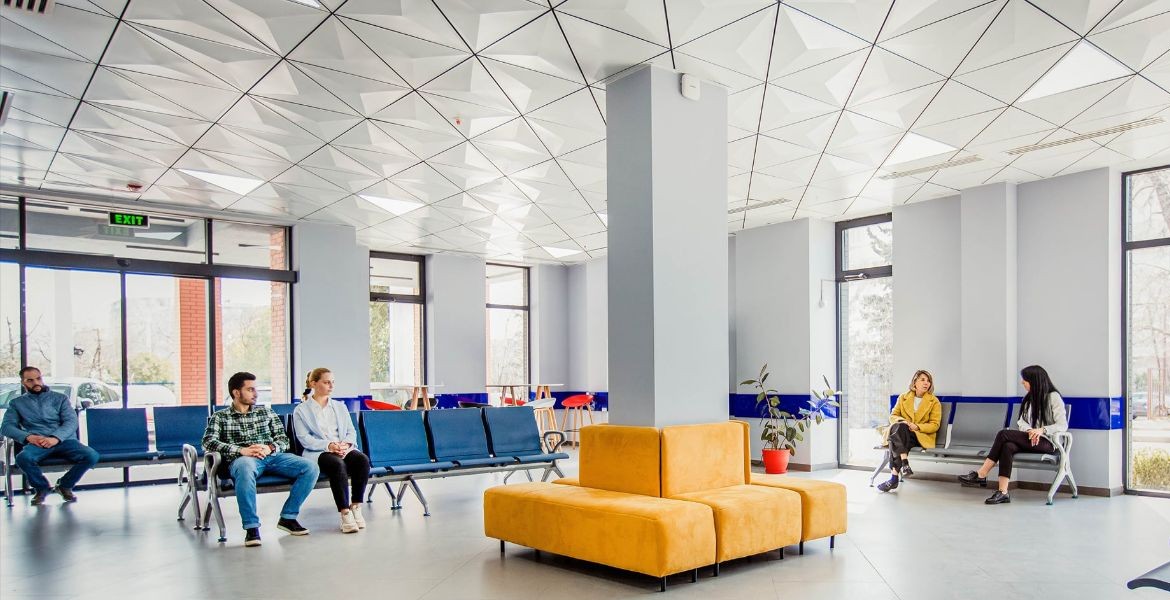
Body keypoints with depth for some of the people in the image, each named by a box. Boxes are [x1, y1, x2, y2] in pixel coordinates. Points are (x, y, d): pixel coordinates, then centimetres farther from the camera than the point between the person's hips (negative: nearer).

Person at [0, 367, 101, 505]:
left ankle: (65, 485, 1)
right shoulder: (16, 403, 18)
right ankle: (42, 488, -5)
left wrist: (56, 438, -18)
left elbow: (71, 422, 2)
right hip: (37, 443, 0)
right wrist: (28, 437, -15)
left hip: (64, 440, 0)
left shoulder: (60, 398, 15)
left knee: (92, 456, -28)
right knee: (23, 458, -37)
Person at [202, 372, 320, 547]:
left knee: (311, 467, -21)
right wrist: (241, 450, -17)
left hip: (272, 456, 4)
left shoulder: (266, 412, 23)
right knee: (245, 468, -43)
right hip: (242, 459, -4)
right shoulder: (220, 417, 14)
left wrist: (270, 448, -8)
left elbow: (284, 439, 16)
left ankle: (288, 517, -9)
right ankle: (252, 527, -33)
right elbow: (208, 442, -4)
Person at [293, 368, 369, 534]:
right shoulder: (301, 410, 9)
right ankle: (345, 513, -34)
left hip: (344, 450, 4)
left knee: (363, 459, -30)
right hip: (317, 452, -4)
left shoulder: (340, 407, 24)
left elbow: (351, 432, 14)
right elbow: (304, 438, -3)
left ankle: (356, 508, -24)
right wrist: (328, 445, -20)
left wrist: (346, 444, -10)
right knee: (337, 464, -37)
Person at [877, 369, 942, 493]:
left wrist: (917, 426, -17)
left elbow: (935, 425, 1)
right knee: (898, 427, -37)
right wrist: (901, 421, -13)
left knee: (895, 440, -36)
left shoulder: (934, 402, 8)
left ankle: (894, 477, -41)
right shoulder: (903, 398, 15)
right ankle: (904, 463, -45)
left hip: (922, 436, -3)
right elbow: (893, 415, 11)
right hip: (901, 432, 3)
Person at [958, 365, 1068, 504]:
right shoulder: (1029, 398, 19)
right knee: (1008, 447, -29)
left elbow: (1063, 426, -11)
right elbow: (1021, 422, 10)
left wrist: (1042, 430, -27)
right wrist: (1030, 431, -13)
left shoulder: (1053, 397, -2)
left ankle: (980, 476, -26)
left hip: (1048, 443, -6)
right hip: (1030, 440, 6)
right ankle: (1003, 493, -38)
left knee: (1004, 434, -27)